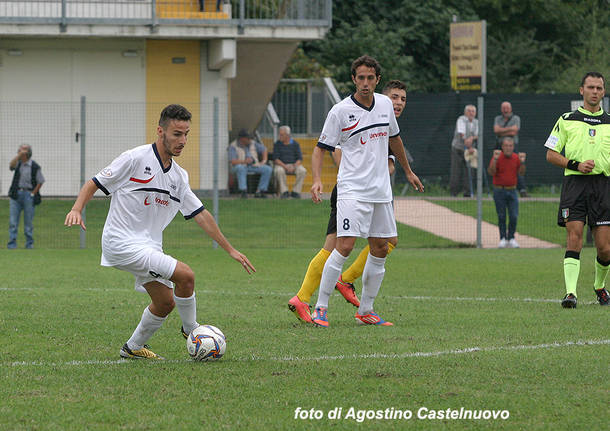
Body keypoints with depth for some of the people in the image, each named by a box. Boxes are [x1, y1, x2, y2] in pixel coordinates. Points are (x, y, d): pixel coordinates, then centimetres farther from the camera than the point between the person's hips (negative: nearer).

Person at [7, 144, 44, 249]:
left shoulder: (35, 167, -2)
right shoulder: (18, 163, 8)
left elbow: (40, 182, 1)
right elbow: (11, 165, -14)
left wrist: (33, 194, -5)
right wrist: (19, 155, -17)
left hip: (28, 194, -3)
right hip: (16, 194, 3)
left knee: (28, 221, 1)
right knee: (13, 221, -3)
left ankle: (29, 243, 10)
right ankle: (12, 243, -3)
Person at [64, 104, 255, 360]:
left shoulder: (179, 176, 10)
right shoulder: (135, 159, -11)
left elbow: (200, 215, 15)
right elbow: (94, 184, -7)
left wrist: (230, 250, 14)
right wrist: (77, 209, -25)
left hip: (149, 247, 8)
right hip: (122, 242, -8)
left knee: (166, 302, 7)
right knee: (185, 275, -18)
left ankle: (133, 348, 27)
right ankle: (191, 330, 4)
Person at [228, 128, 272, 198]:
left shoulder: (252, 143, 4)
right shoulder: (233, 146, -11)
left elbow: (264, 149, 17)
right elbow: (233, 162, -21)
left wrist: (264, 160, 2)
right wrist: (244, 161, -36)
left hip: (253, 166, 5)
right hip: (240, 166, -5)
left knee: (268, 169, -18)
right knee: (241, 168, -41)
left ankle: (259, 192, -17)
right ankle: (243, 192, -39)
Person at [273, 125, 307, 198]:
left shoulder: (295, 144, 5)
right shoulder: (277, 144, 3)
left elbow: (300, 159, -1)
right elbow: (276, 159, -6)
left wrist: (293, 167, -21)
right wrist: (285, 167, -21)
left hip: (294, 164, 1)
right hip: (281, 165, -1)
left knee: (302, 171, -29)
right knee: (279, 171, -36)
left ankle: (295, 192, -22)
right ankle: (284, 192, -29)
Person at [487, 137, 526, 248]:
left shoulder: (516, 158, 5)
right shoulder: (497, 157, -8)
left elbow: (521, 172, 2)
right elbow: (491, 172, -18)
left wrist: (522, 162, -13)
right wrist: (495, 159, -29)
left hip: (512, 190, 3)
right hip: (499, 190, -3)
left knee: (514, 216, -2)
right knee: (501, 216, 0)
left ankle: (511, 238, 11)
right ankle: (503, 238, 9)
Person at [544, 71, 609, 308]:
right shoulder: (567, 120, 8)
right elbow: (551, 154, 7)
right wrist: (576, 165, -8)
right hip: (574, 182, -2)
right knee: (574, 237, -16)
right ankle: (570, 293, -20)